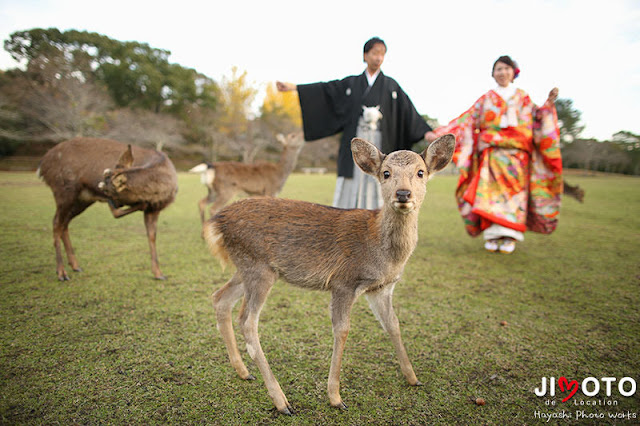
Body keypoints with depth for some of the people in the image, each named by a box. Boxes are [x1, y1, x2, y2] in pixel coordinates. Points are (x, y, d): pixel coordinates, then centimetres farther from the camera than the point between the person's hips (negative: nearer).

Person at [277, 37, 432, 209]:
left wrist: (427, 133, -8)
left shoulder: (391, 85, 10)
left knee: (375, 189, -2)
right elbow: (325, 89, 5)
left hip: (379, 145, 0)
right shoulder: (351, 83, 11)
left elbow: (409, 111, 3)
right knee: (350, 190, -2)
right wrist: (292, 87, -3)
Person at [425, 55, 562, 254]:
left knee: (513, 190, -8)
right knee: (491, 190, -11)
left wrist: (548, 104, -4)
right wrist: (440, 133, -4)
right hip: (491, 152, 0)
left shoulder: (523, 97, 18)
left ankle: (509, 236, -4)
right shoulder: (486, 99, 15)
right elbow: (467, 119, 6)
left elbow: (534, 122, 11)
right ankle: (492, 235, -8)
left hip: (516, 153, 0)